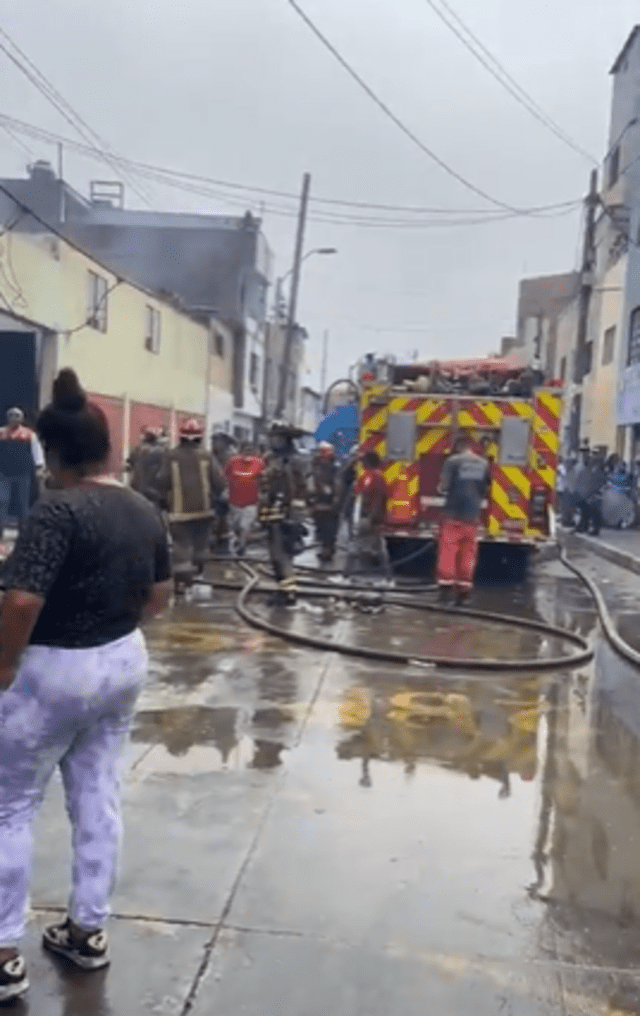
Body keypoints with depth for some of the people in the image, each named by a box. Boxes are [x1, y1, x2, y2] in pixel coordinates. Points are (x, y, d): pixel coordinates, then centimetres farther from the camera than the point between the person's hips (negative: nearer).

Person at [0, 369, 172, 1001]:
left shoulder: (57, 511, -22)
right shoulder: (144, 511, 3)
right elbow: (159, 597, 10)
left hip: (55, 673, -7)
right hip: (125, 663, 7)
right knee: (98, 797, 17)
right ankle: (88, 932, 30)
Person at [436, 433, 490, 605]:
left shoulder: (453, 461, -6)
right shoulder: (483, 464, 7)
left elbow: (444, 486, -10)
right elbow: (485, 491, 12)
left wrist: (442, 489, 11)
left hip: (453, 513, -4)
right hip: (472, 515, 4)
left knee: (447, 549, 1)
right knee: (468, 553, 8)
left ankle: (446, 586, -5)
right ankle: (463, 590, 9)